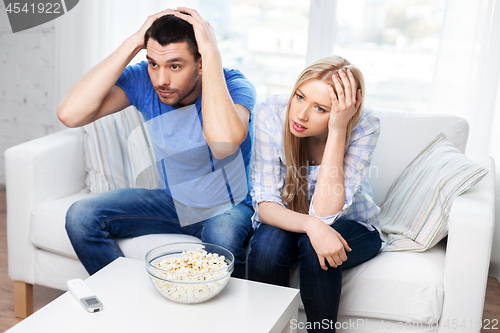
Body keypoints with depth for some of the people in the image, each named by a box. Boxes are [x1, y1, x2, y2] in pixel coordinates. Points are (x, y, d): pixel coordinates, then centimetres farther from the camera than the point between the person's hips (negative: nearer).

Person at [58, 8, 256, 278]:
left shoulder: (232, 84, -22)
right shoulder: (143, 80, -13)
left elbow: (223, 144, -45)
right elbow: (70, 114, -28)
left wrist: (212, 52, -38)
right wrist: (132, 44, -28)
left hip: (231, 207, -4)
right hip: (173, 202, 4)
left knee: (222, 236, -38)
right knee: (81, 217, -12)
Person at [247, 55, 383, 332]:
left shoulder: (364, 127, -25)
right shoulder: (272, 113, -22)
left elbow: (325, 213, -33)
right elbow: (265, 204, -22)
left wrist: (337, 130, -38)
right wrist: (310, 224, -42)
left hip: (352, 228, -1)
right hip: (286, 223, 1)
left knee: (315, 247, -33)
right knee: (267, 244, -31)